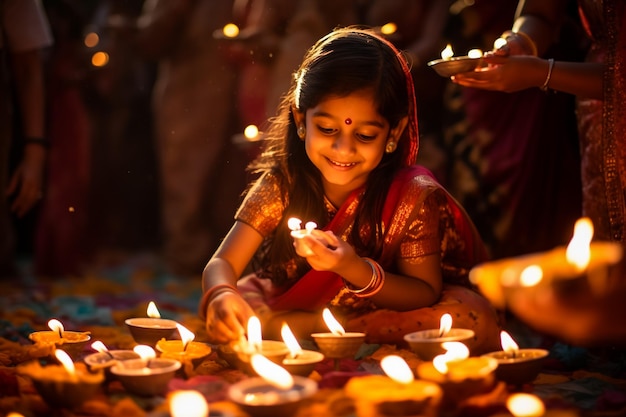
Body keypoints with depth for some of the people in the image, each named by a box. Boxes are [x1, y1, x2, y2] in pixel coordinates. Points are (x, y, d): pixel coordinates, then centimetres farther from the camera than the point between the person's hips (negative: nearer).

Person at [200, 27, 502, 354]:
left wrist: (355, 269, -36)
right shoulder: (281, 183, -17)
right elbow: (222, 264, -19)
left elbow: (427, 294, -18)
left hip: (387, 312, 0)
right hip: (290, 303, 0)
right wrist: (223, 296, -45)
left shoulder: (414, 197, -22)